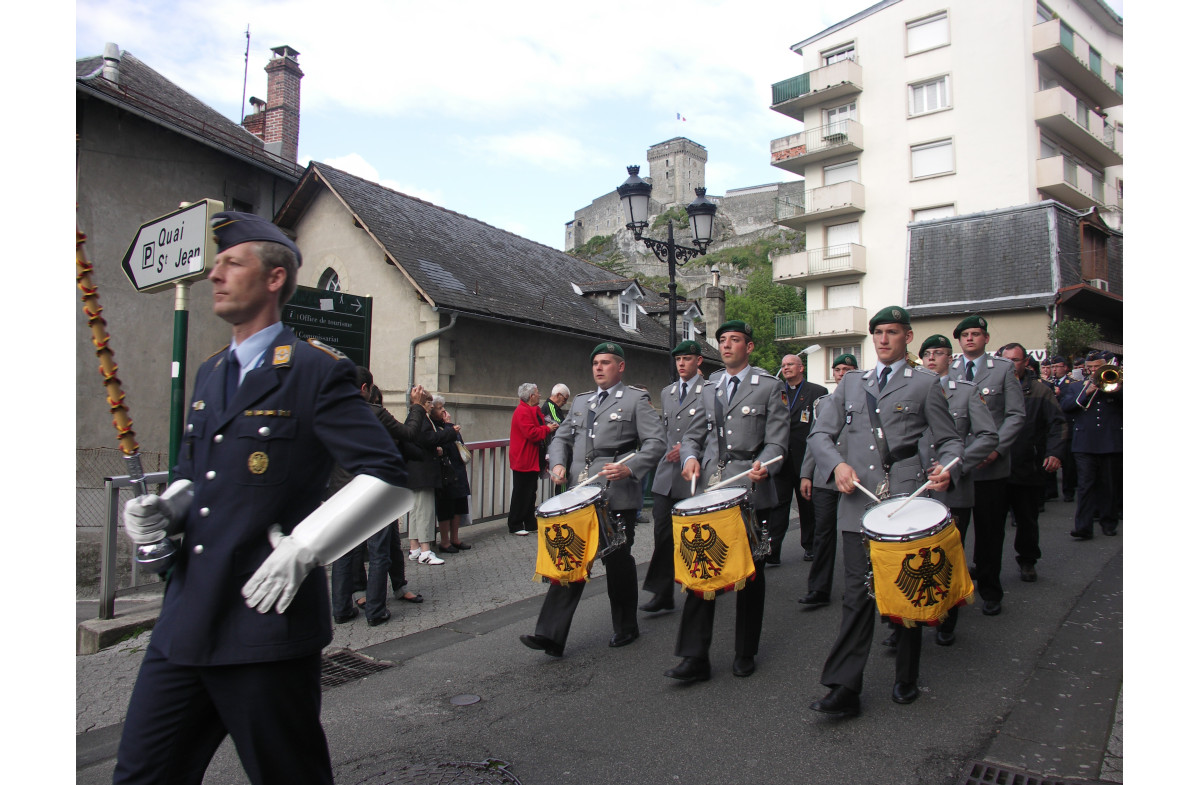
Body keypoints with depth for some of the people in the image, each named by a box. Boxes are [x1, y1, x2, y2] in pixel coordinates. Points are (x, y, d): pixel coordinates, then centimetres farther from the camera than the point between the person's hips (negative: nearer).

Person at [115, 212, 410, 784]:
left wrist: (303, 548, -19)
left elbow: (389, 478, -15)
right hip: (184, 623, 7)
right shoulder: (209, 375, 16)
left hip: (266, 625, -7)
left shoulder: (315, 372, -10)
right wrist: (166, 508, 4)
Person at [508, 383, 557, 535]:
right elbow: (531, 433, -26)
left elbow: (537, 430, 25)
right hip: (524, 460, -10)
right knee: (521, 494, -2)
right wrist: (548, 429, -13)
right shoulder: (522, 411, -18)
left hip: (532, 460, 10)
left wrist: (549, 427, 6)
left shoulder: (533, 410, 15)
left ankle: (530, 524, 22)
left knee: (530, 494, 15)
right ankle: (515, 526, 7)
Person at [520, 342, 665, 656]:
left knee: (618, 561, 7)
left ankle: (626, 628, 26)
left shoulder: (636, 399, 2)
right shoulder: (580, 402, 19)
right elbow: (561, 438, 21)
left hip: (617, 497, -4)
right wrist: (558, 464, 0)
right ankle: (550, 635, 1)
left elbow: (656, 442, -7)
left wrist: (629, 468, -21)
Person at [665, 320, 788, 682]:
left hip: (751, 490, -3)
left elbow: (777, 440, -3)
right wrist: (690, 456, -5)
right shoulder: (707, 388, 16)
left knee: (750, 572, 8)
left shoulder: (770, 386, 3)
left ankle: (745, 654, 23)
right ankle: (695, 658, 4)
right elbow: (694, 433, 17)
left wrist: (763, 466, -22)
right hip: (709, 489, 3)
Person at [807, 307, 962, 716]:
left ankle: (906, 680, 27)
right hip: (858, 499, 2)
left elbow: (949, 440, 8)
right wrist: (837, 463, -6)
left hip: (906, 499, -2)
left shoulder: (925, 383, 8)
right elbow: (820, 434, 14)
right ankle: (844, 689, 2)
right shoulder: (850, 383, 16)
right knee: (857, 594, -1)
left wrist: (945, 468, -14)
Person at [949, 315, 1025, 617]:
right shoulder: (947, 371, 8)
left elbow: (1016, 414, 0)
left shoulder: (1003, 369, 4)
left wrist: (996, 447, -12)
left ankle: (990, 592, 23)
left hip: (991, 465, -1)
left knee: (990, 532, 9)